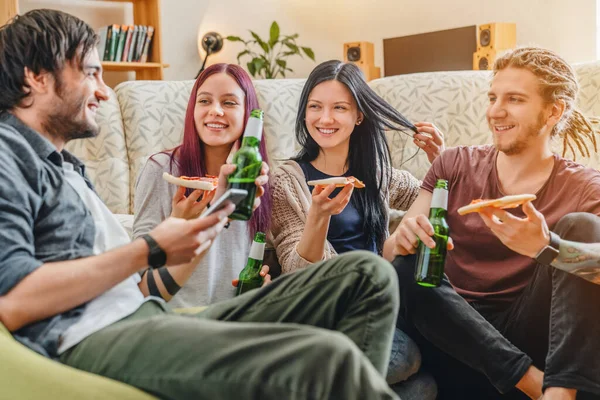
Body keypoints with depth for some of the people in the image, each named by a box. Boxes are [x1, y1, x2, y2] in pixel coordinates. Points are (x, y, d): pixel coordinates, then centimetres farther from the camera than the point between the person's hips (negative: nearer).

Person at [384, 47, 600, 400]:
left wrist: (544, 246, -37)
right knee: (405, 270, -26)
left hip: (531, 334, -1)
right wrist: (403, 240, -26)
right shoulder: (455, 167, 4)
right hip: (457, 332, 2)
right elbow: (388, 254, -1)